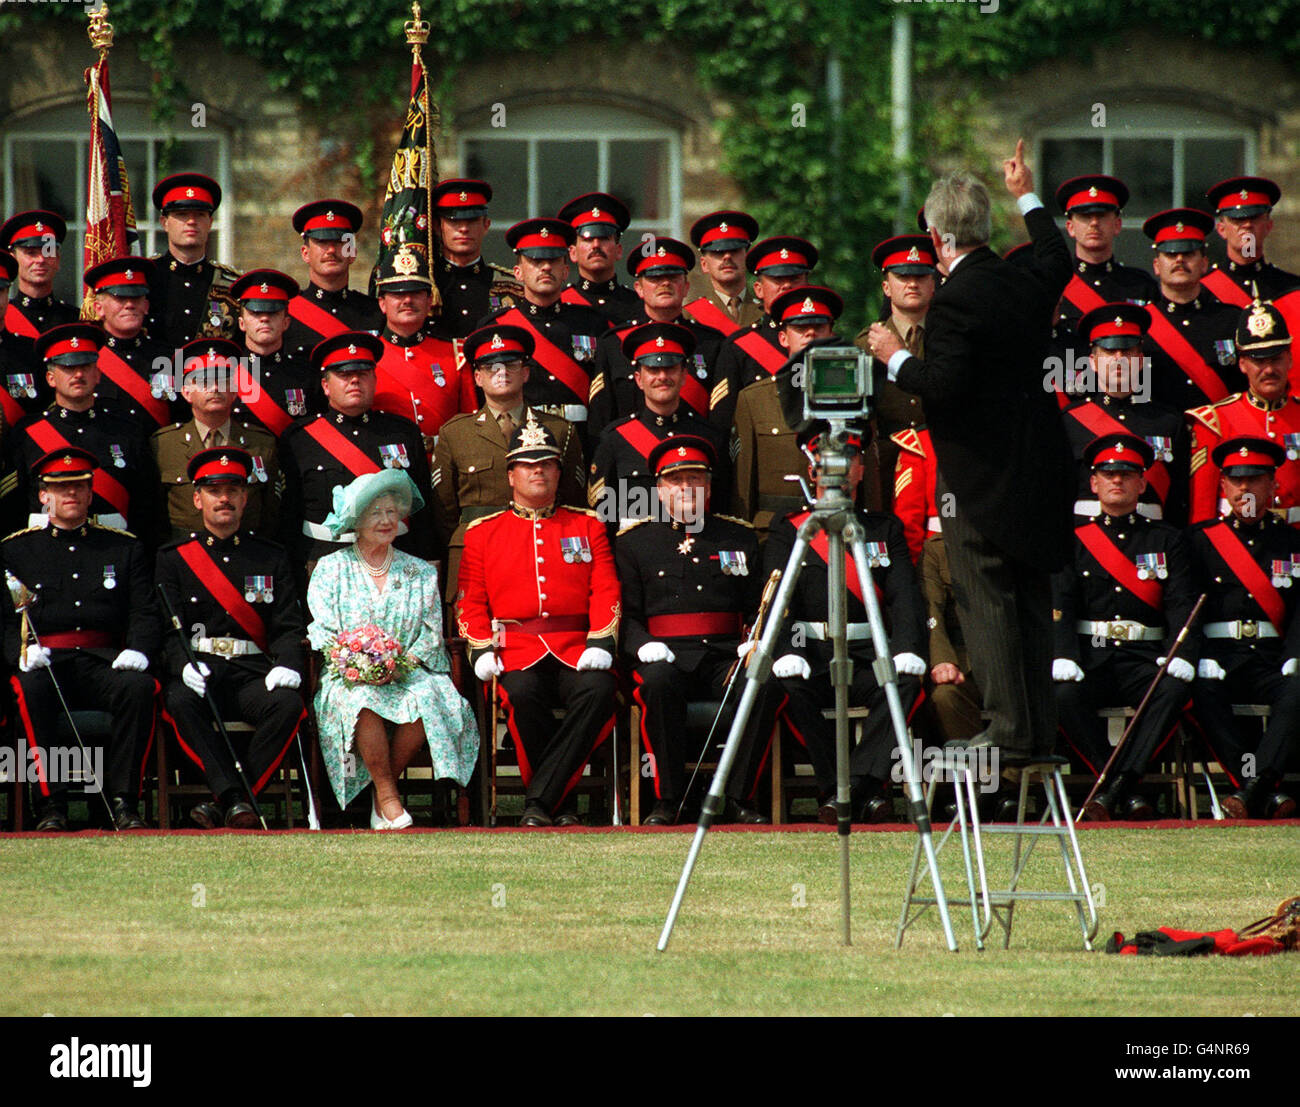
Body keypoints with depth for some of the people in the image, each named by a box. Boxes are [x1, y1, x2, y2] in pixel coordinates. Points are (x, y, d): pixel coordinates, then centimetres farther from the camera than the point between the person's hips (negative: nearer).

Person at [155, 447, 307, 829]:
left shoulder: (271, 557, 16)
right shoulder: (173, 558, 12)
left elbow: (289, 626, 9)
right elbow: (167, 629, 2)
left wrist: (288, 665, -14)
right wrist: (184, 667, -20)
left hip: (252, 671, 1)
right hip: (198, 667, -1)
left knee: (288, 703, -31)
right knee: (181, 701, -36)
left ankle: (224, 804, -27)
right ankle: (235, 798, -38)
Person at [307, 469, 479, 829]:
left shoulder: (420, 572, 16)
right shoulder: (331, 569, 11)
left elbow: (431, 633, 7)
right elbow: (323, 633, 2)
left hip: (408, 673, 1)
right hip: (349, 677, -1)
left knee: (428, 696, -34)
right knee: (363, 699, -38)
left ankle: (386, 787, -18)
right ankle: (387, 795, -26)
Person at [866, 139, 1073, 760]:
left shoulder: (956, 301, -18)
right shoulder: (1026, 286, 6)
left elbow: (943, 388, -24)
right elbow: (1058, 259, 30)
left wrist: (896, 358, -7)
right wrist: (1026, 196, 42)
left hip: (981, 478, -8)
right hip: (1037, 470, 8)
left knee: (985, 601, -4)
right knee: (1031, 603, 12)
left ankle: (1011, 730, -6)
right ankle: (1038, 727, 15)